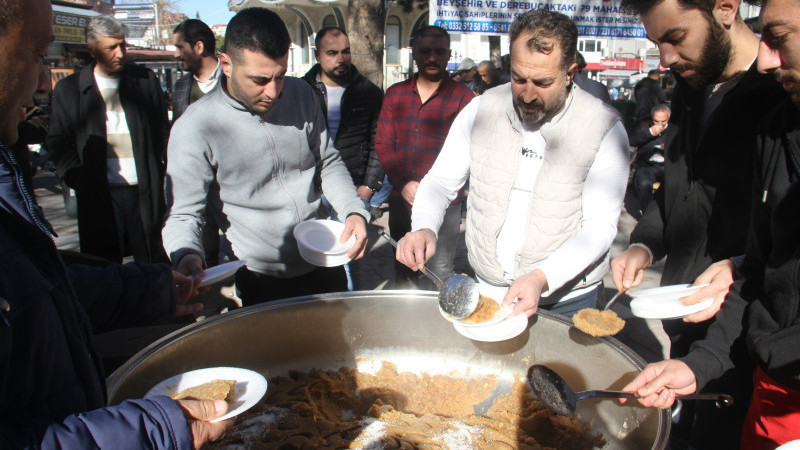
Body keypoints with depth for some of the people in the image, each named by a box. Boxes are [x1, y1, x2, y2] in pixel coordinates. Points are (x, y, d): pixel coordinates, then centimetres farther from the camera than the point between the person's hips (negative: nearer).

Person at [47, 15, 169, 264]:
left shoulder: (146, 80, 8)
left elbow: (163, 131, 10)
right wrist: (79, 180, -5)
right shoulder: (68, 89, 6)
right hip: (99, 195, 0)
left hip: (145, 191, 0)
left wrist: (157, 175, 1)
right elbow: (58, 142, 8)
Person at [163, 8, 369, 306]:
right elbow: (182, 215, -13)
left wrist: (354, 211, -11)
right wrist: (187, 257, -35)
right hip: (261, 281, -4)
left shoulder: (301, 94, -5)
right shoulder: (195, 128, -19)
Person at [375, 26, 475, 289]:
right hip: (401, 199, 4)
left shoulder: (463, 97, -2)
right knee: (403, 268, 16)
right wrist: (404, 183, -7)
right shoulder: (395, 94, 10)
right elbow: (382, 143, 7)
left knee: (439, 272, -2)